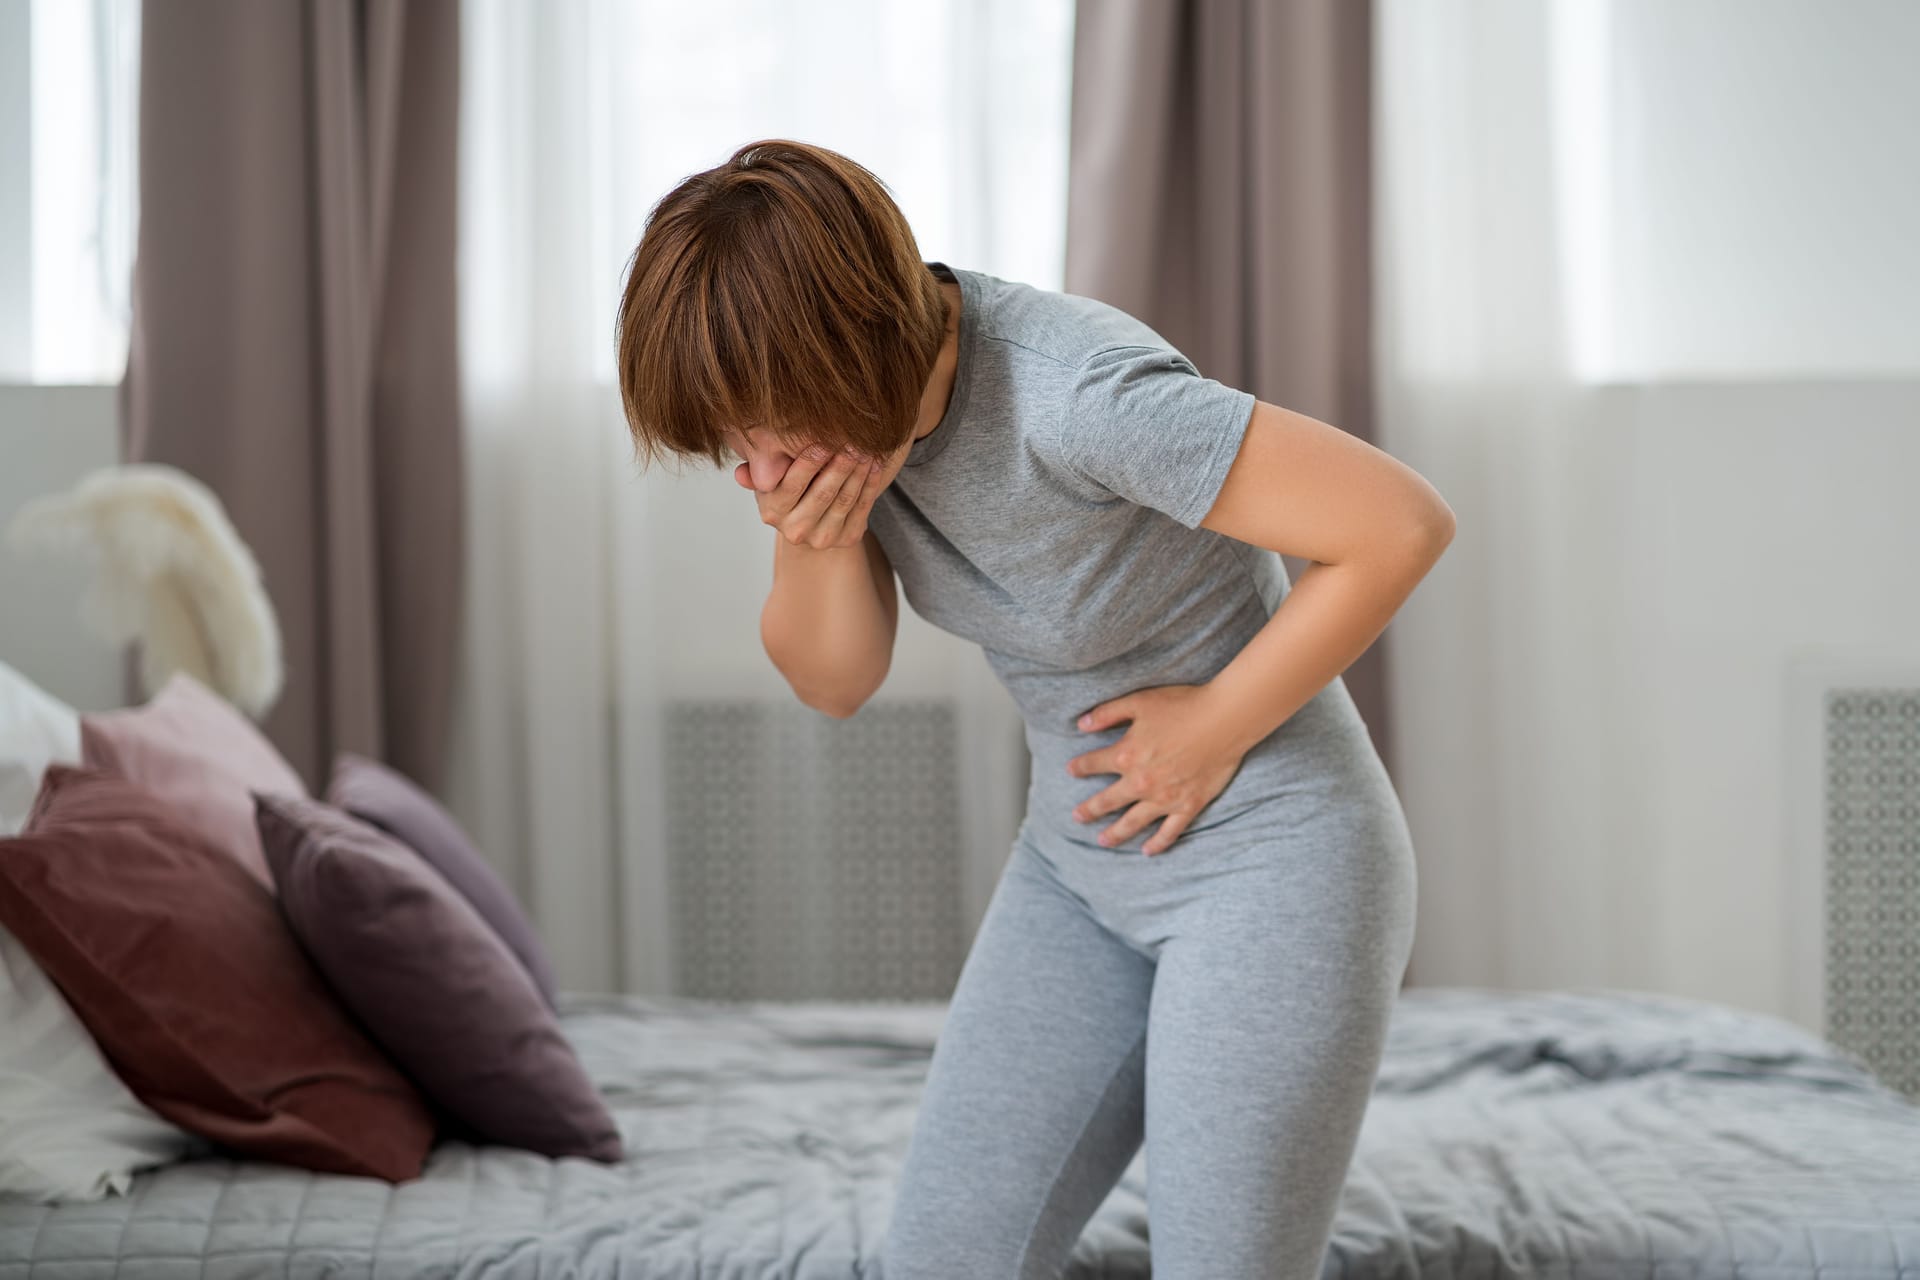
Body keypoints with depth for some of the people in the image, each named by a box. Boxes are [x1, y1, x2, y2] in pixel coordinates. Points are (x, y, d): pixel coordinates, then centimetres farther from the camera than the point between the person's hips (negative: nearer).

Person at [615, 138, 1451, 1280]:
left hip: (1272, 858, -7)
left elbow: (1404, 524, -27)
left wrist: (1217, 725, -17)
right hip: (1083, 864, 7)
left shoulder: (1078, 396, -30)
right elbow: (834, 680, 2)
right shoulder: (834, 408, -7)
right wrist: (812, 545, -19)